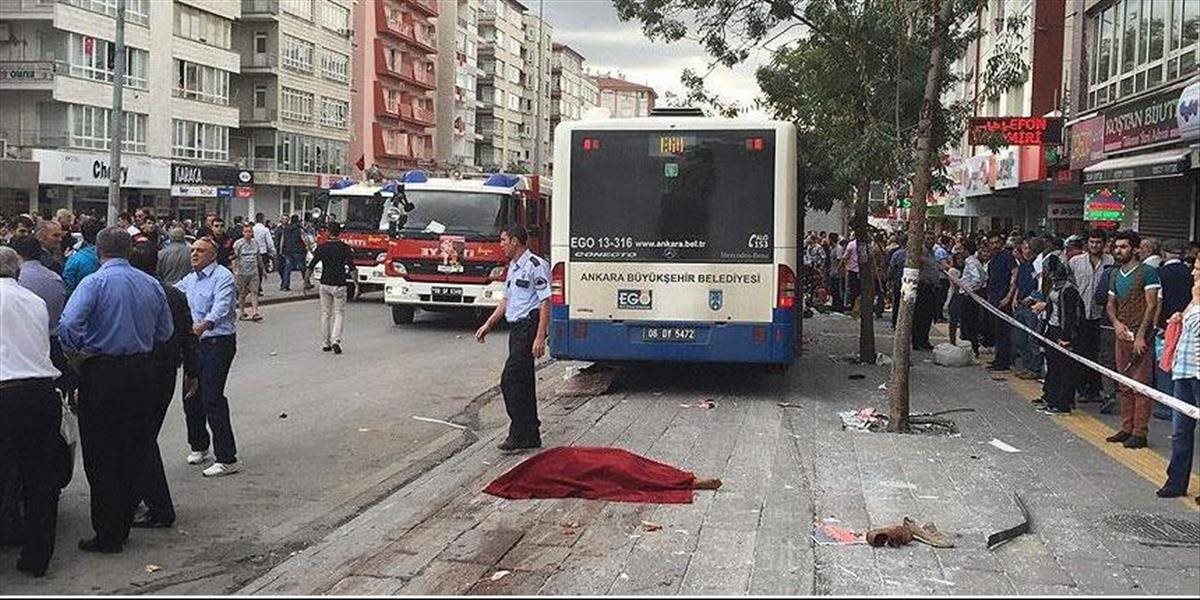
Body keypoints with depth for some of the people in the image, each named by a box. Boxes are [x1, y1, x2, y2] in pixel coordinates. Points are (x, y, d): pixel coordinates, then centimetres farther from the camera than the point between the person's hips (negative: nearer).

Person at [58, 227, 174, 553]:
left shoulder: (94, 282, -11)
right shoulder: (152, 284, 5)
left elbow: (68, 324, -24)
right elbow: (166, 332, 11)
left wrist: (76, 352, -8)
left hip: (100, 372, -5)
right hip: (139, 372, 5)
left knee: (101, 456, 2)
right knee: (132, 451, 13)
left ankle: (107, 535, 4)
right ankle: (123, 526, 21)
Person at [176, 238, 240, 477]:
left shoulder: (223, 277, -12)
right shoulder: (190, 279, 15)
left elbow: (221, 307, -28)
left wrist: (205, 324, -46)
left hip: (218, 343, -8)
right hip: (195, 343, 9)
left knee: (212, 398, -13)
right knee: (191, 397, 13)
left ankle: (227, 459, -9)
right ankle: (199, 446, 32)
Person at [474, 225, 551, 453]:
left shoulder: (535, 266, -14)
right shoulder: (513, 267, 16)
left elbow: (545, 303, -17)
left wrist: (540, 338, -22)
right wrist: (488, 325, 22)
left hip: (529, 327, -10)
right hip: (516, 329, 10)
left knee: (510, 381, -12)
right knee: (523, 383, 11)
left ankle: (519, 435, -7)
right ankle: (531, 435, 18)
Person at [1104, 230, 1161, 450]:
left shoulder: (1147, 272, -6)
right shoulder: (1116, 274, 16)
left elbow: (1152, 305, -11)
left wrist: (1141, 335, -16)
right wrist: (1116, 323, -3)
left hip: (1140, 336, -7)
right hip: (1122, 335, 7)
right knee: (1125, 386, 11)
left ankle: (1139, 433, -3)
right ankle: (1127, 429, 18)